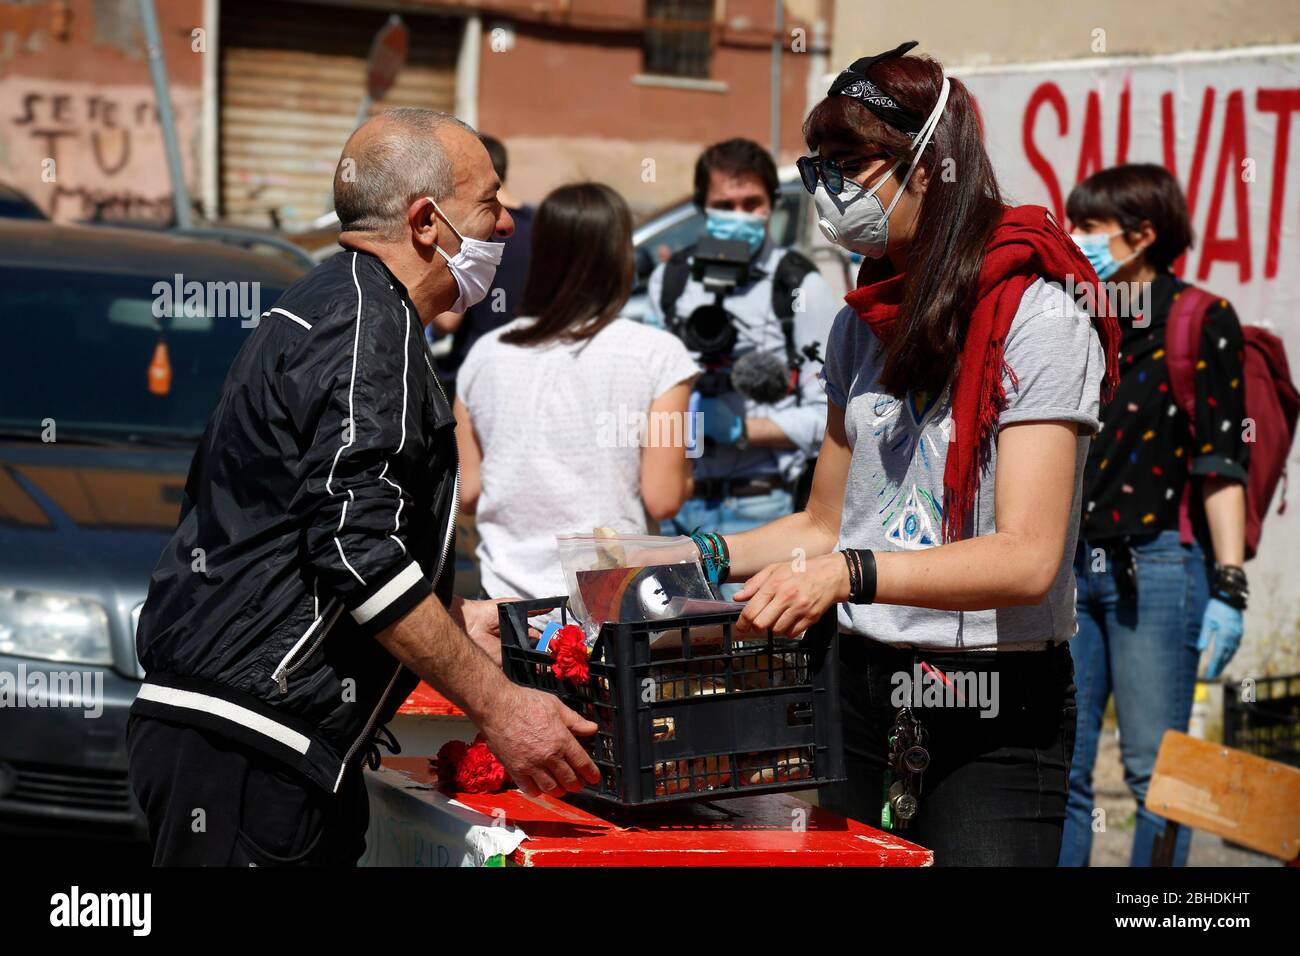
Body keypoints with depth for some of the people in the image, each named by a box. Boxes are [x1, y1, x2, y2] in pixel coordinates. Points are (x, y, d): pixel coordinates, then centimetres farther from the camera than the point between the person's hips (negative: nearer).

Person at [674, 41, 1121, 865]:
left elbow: (1026, 558, -22)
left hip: (995, 719, -6)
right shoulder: (862, 327, 11)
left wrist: (848, 574, -33)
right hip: (864, 690, 7)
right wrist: (707, 556, 3)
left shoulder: (1039, 318, -12)